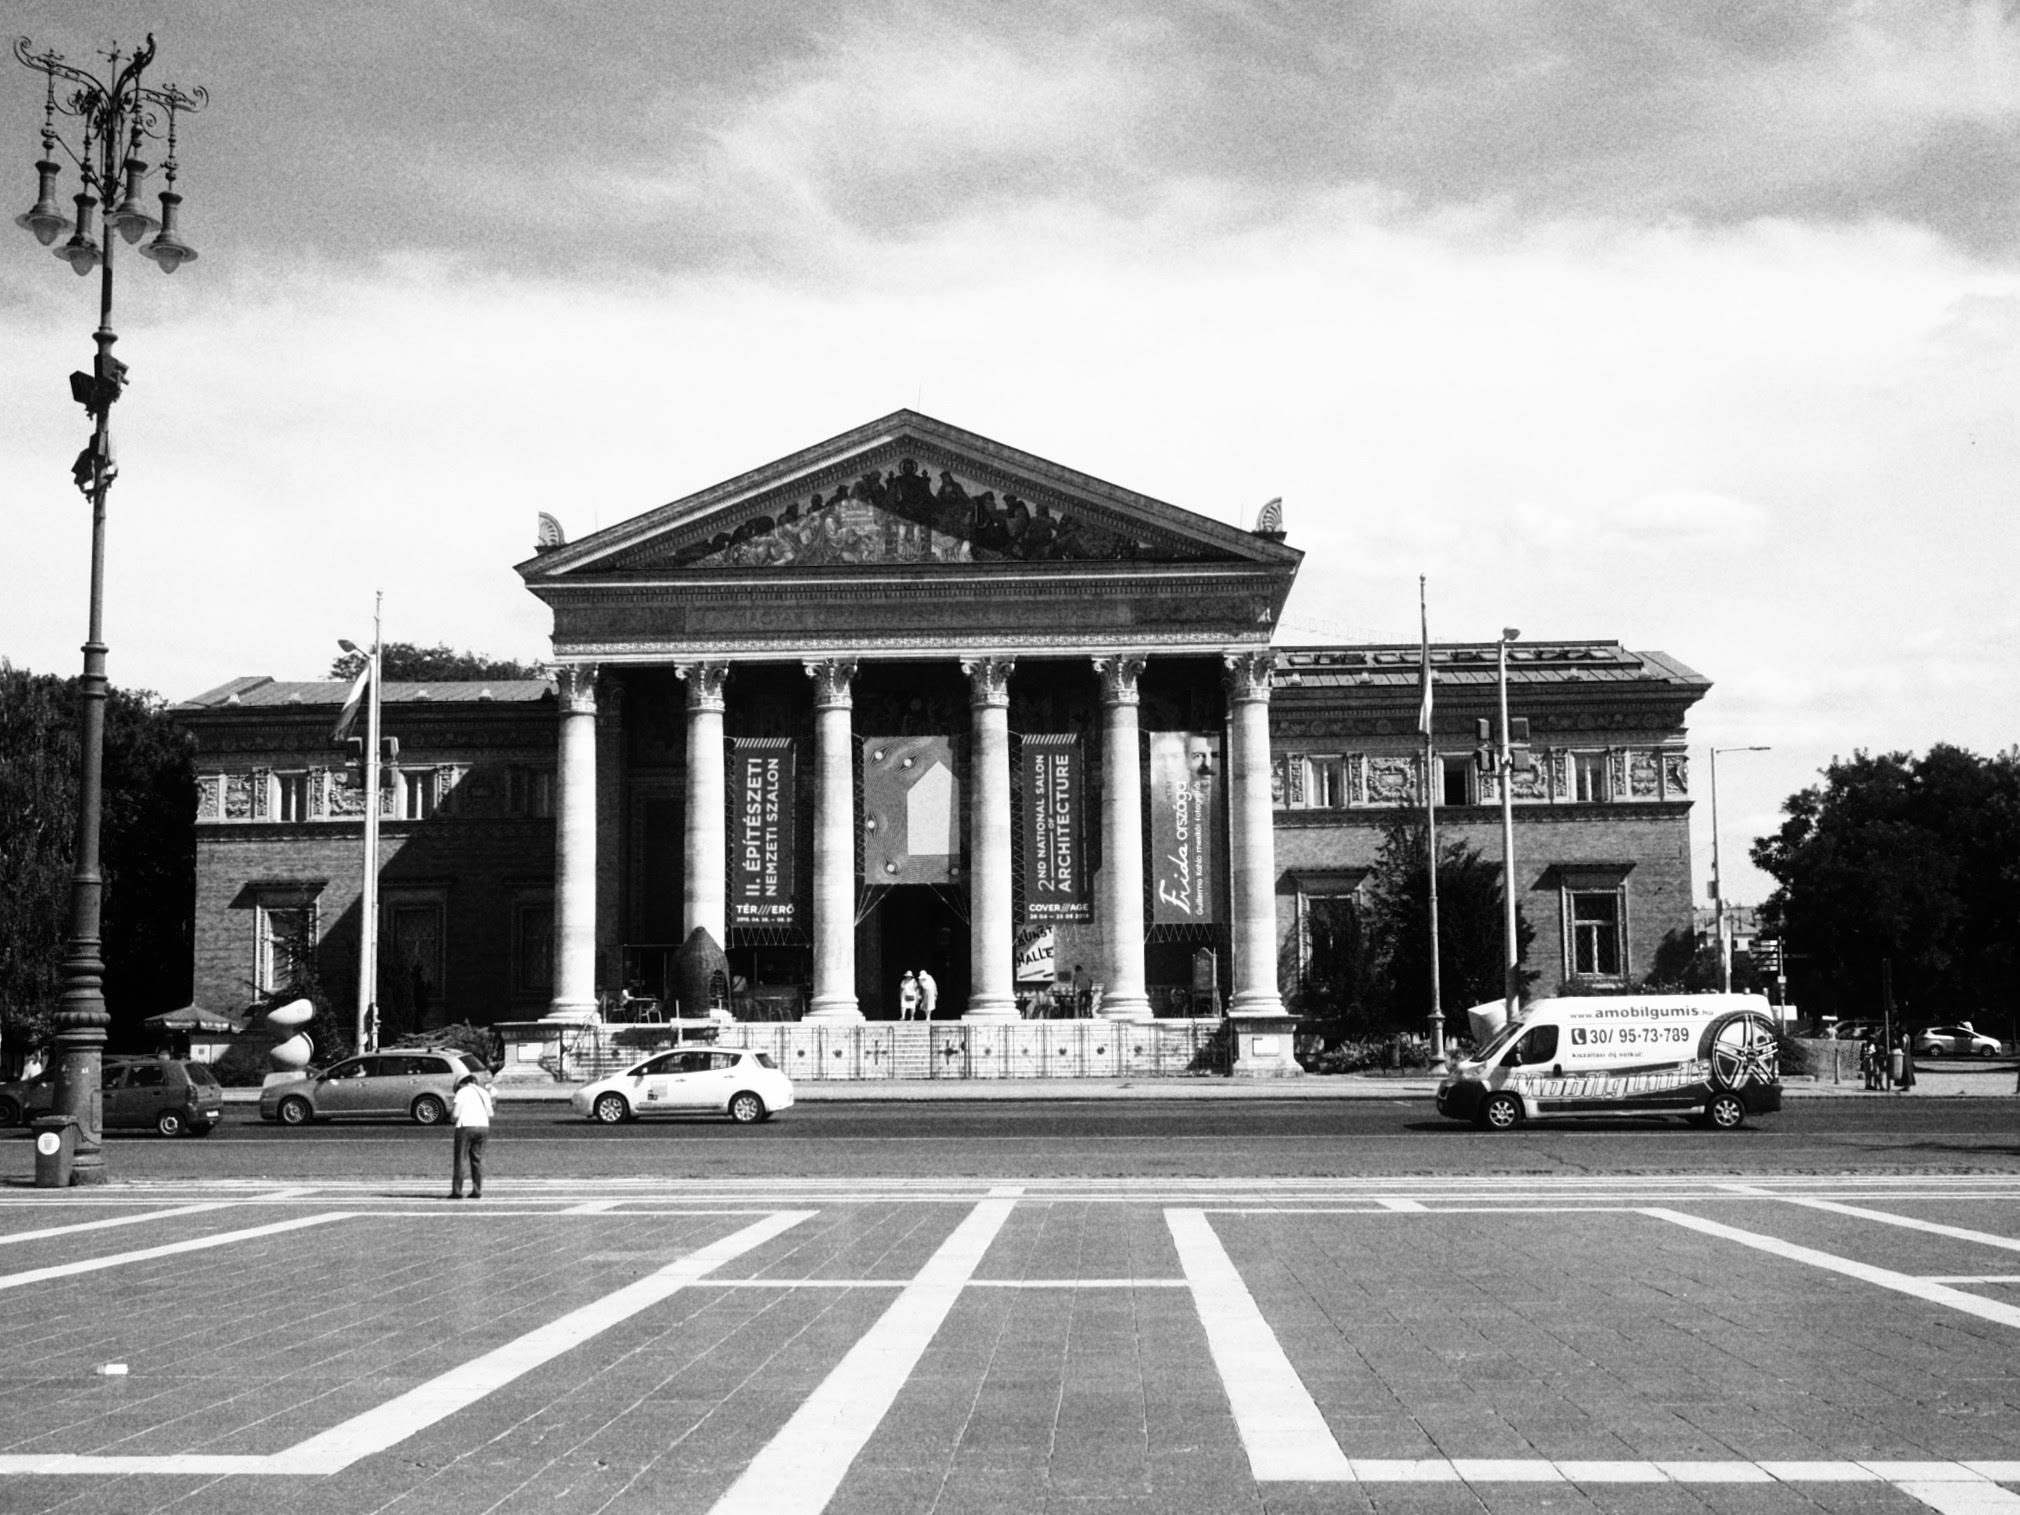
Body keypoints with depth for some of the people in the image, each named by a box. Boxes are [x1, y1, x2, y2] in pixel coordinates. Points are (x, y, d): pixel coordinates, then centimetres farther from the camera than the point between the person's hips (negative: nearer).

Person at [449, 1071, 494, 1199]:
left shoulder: (462, 1092, 2)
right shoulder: (484, 1092, 17)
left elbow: (455, 1114, -4)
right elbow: (490, 1114, 14)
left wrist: (451, 1109, 17)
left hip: (466, 1126, -5)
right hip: (483, 1126, 5)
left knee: (460, 1160, 1)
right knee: (477, 1159, 10)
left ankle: (457, 1191, -3)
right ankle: (477, 1190, 6)